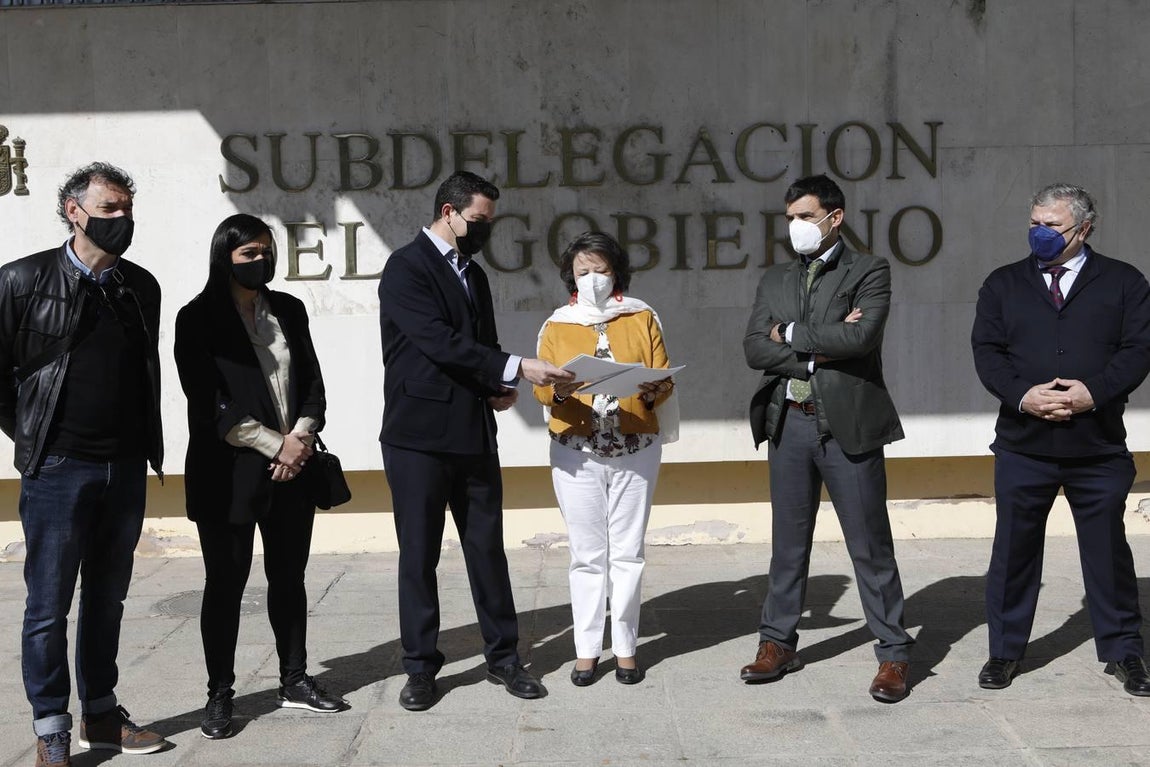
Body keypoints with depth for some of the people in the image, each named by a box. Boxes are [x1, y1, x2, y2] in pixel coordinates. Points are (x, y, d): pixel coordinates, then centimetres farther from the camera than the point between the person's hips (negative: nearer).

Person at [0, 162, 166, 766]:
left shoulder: (141, 286, 9)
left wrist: (147, 445, 12)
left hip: (125, 469, 5)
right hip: (58, 468, -4)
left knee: (107, 599, 14)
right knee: (49, 607, 2)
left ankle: (102, 716, 25)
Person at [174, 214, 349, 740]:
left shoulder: (288, 310, 11)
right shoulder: (199, 319, -4)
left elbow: (312, 382, 9)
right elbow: (209, 404, -11)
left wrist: (301, 437, -8)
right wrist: (275, 445, -13)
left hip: (292, 469, 5)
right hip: (227, 474, -5)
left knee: (288, 576, 11)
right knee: (225, 583, 2)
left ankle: (294, 681, 22)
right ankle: (219, 694, 12)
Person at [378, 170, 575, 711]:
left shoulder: (474, 274, 16)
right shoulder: (407, 267, -8)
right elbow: (440, 341, -20)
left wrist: (500, 388, 2)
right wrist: (517, 369, -23)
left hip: (474, 434, 6)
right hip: (419, 435, -6)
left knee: (488, 548, 9)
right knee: (419, 555, 4)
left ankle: (503, 656, 19)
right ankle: (420, 667, 15)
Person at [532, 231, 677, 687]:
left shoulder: (642, 319, 9)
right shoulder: (556, 327, 9)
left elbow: (665, 380, 4)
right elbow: (541, 390, 3)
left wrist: (650, 391, -17)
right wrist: (559, 391, -19)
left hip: (636, 449, 0)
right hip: (577, 453, 0)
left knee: (627, 552, 3)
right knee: (586, 555, 2)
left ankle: (625, 647, 11)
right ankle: (587, 649, 10)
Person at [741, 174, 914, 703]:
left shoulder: (869, 272, 0)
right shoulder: (775, 280, 13)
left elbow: (861, 337, -18)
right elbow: (755, 349, -1)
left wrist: (792, 335, -8)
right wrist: (821, 349, -12)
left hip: (848, 424, -4)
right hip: (789, 423, 4)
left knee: (871, 545, 1)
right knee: (788, 541, 13)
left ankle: (893, 654, 9)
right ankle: (778, 642, 24)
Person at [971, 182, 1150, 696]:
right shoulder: (1003, 284, 9)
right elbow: (986, 351, 1)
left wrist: (1095, 391, -18)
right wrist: (1021, 395, -15)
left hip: (1099, 446, -1)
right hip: (1023, 445, 1)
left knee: (1108, 548, 8)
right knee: (1013, 548, 7)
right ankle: (1005, 650, 19)